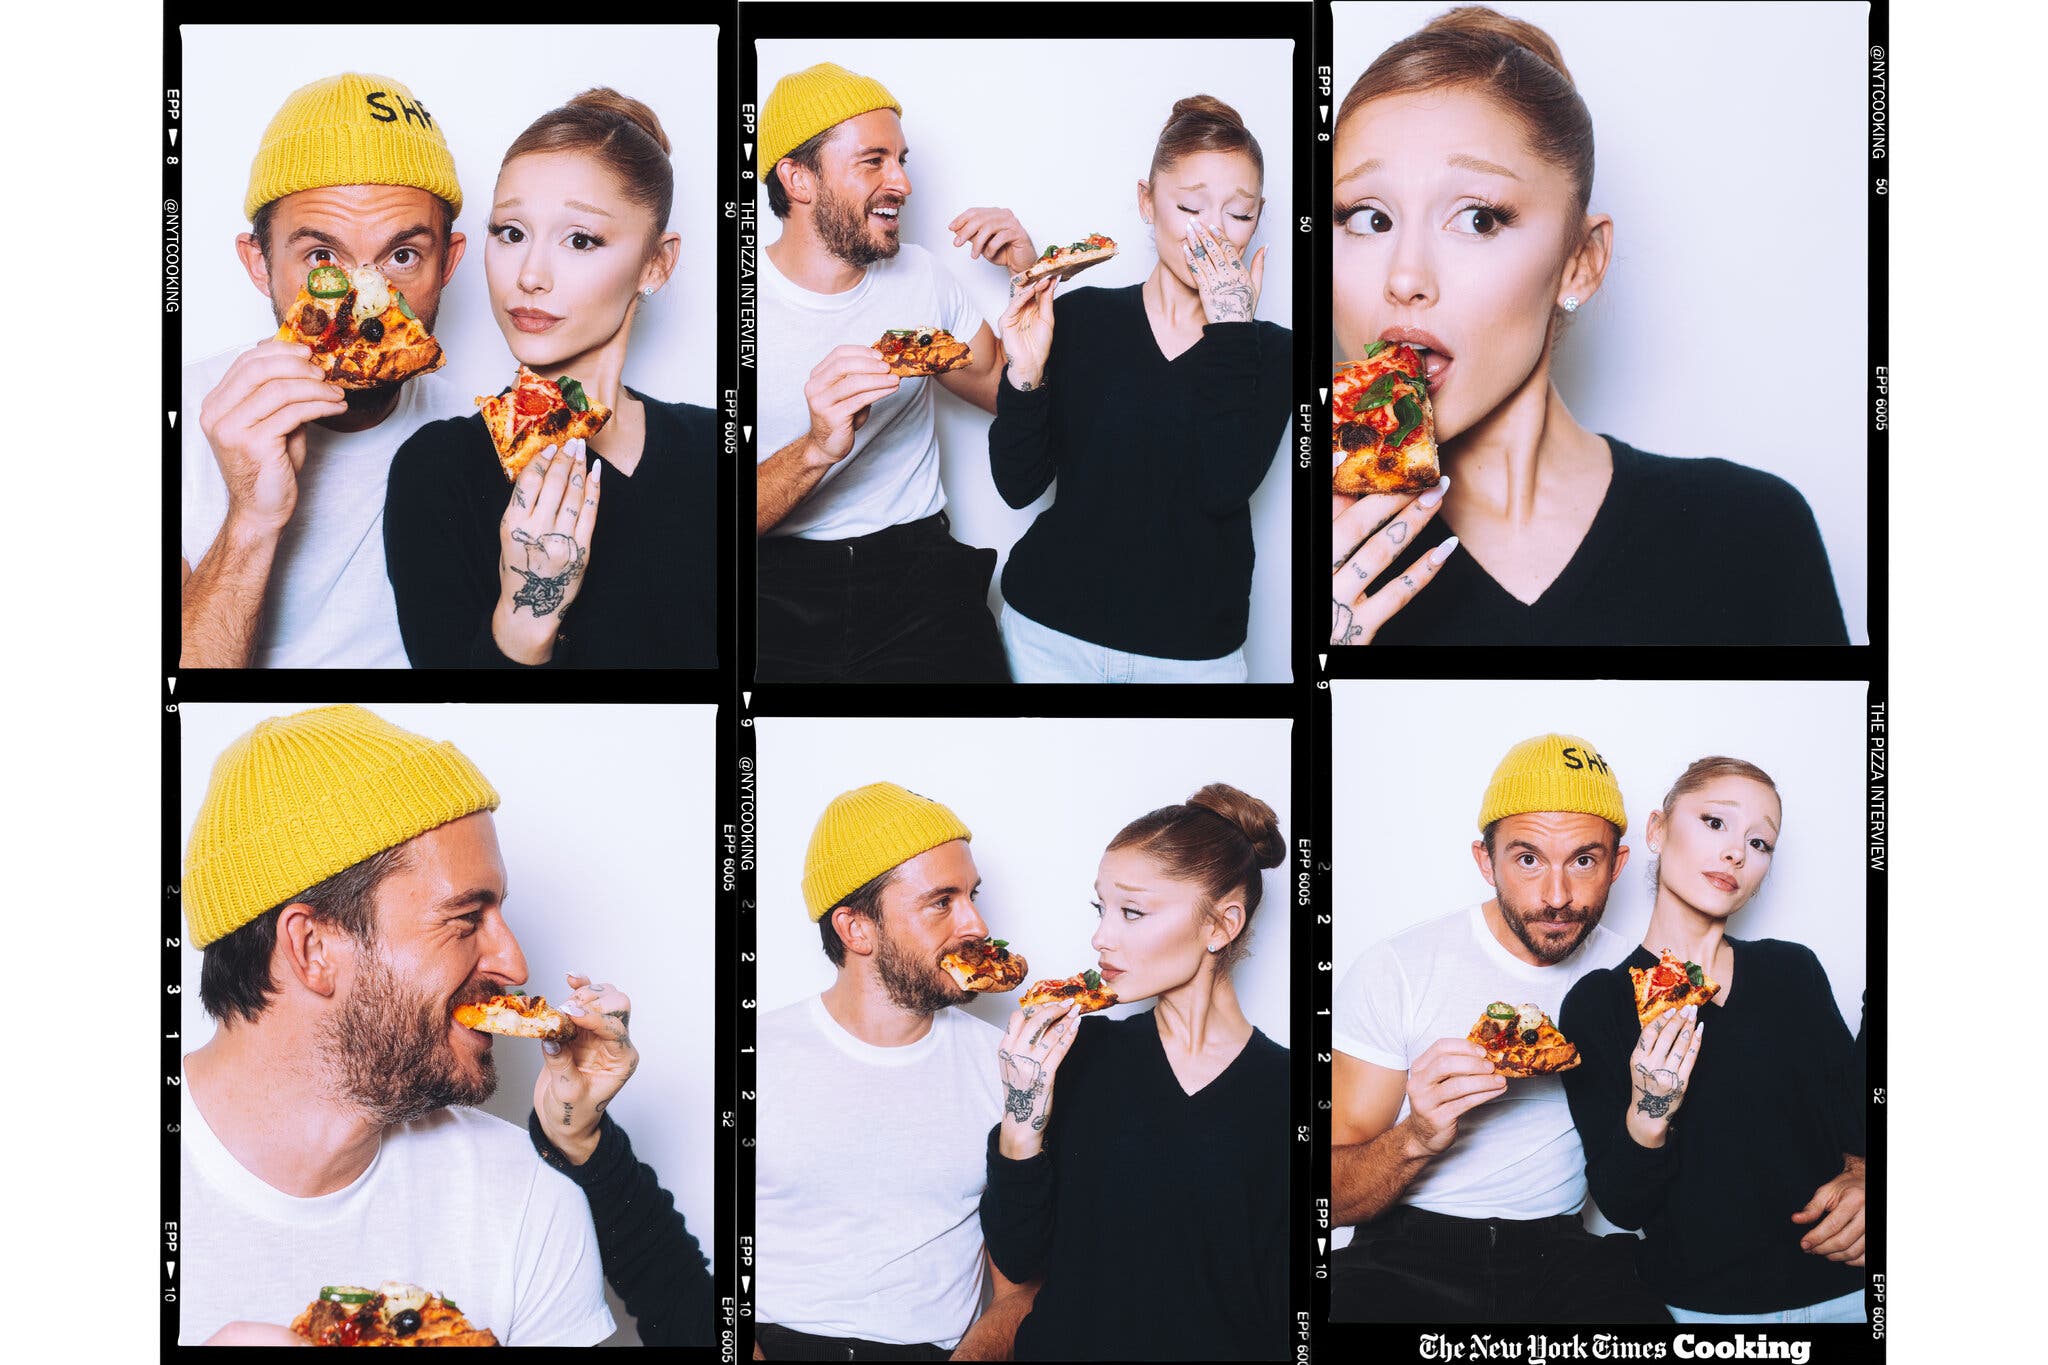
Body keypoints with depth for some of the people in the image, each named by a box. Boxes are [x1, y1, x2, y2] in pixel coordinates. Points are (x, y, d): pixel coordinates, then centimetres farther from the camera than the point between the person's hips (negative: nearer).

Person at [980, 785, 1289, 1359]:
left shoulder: (1282, 1093, -5)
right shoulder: (1083, 1053, 2)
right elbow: (1016, 1260, 1)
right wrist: (1021, 1120, -12)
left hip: (1215, 1350, -2)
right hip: (1063, 1345, 2)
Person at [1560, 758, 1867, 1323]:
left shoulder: (1793, 971, 8)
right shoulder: (1596, 1004, -1)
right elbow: (1621, 1206, -3)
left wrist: (1861, 1174, -4)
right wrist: (1646, 1119, -19)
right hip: (1699, 1305, -2)